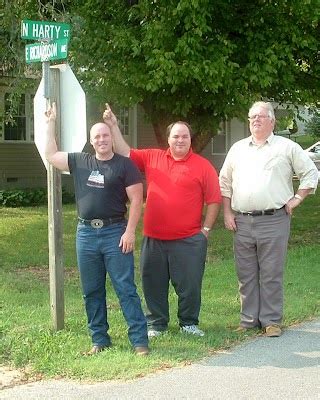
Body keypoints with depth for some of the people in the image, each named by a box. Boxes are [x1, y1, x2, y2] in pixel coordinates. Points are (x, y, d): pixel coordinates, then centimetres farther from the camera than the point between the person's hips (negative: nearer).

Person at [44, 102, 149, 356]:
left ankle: (140, 341, -2)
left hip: (115, 233, -4)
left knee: (126, 289, -5)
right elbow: (51, 155, 17)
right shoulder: (79, 162, 9)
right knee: (92, 291, 9)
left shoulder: (125, 165, -2)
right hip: (86, 233, 4)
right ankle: (99, 340, 20)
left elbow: (136, 200, -5)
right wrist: (51, 123, 15)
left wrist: (130, 231, -13)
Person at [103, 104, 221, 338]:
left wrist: (206, 229, -5)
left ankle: (189, 323, 22)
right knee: (154, 283, 11)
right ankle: (157, 323, 26)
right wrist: (114, 126, -1)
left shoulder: (203, 166, -2)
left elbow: (214, 200, -2)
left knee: (190, 284, 4)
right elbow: (126, 153, 7)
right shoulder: (152, 158, 8)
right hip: (154, 239, 3)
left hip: (188, 239, -3)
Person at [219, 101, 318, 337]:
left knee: (272, 274, -1)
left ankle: (272, 320, 7)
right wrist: (227, 213, 8)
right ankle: (249, 320, 17)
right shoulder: (238, 149, 14)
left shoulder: (287, 148, 3)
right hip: (242, 222, 4)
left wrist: (297, 199, -2)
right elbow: (225, 182, 17)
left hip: (274, 221, -4)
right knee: (246, 274, 8)